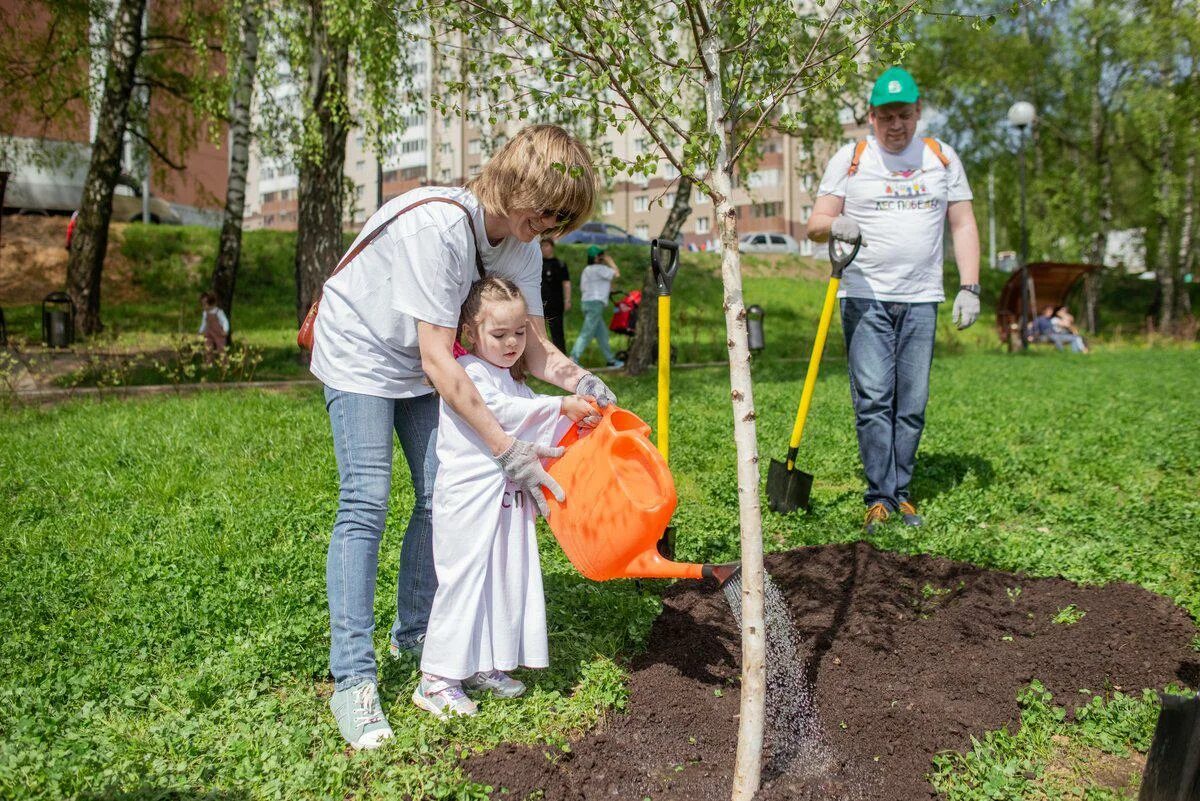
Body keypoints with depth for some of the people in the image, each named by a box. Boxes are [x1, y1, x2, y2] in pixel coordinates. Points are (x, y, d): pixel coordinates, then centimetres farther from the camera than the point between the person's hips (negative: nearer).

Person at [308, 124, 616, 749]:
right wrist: (507, 449, -35)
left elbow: (532, 345, -9)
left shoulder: (522, 241, -10)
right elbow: (438, 361, -34)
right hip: (359, 353, -7)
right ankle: (353, 678, -9)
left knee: (441, 495, 2)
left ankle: (413, 633, 20)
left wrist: (578, 381, -31)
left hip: (422, 364, 7)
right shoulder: (436, 225, -34)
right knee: (366, 501, -14)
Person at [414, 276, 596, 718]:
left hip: (508, 499, 9)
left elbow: (537, 428, 20)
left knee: (507, 579, 13)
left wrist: (573, 422, 3)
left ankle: (483, 666, 26)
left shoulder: (511, 379, 17)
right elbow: (503, 411, -25)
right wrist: (562, 406, -24)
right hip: (469, 501, -9)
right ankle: (437, 679, 5)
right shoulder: (467, 374, -13)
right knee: (463, 581, -5)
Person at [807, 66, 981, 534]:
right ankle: (879, 497, -3)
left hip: (921, 300, 3)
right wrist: (835, 225, -23)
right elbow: (815, 225, 1)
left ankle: (900, 493, 12)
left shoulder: (942, 157, 13)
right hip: (865, 297, -2)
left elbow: (963, 226, 13)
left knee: (912, 404, 2)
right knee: (873, 399, -9)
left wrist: (969, 287, 2)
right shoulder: (849, 159, 5)